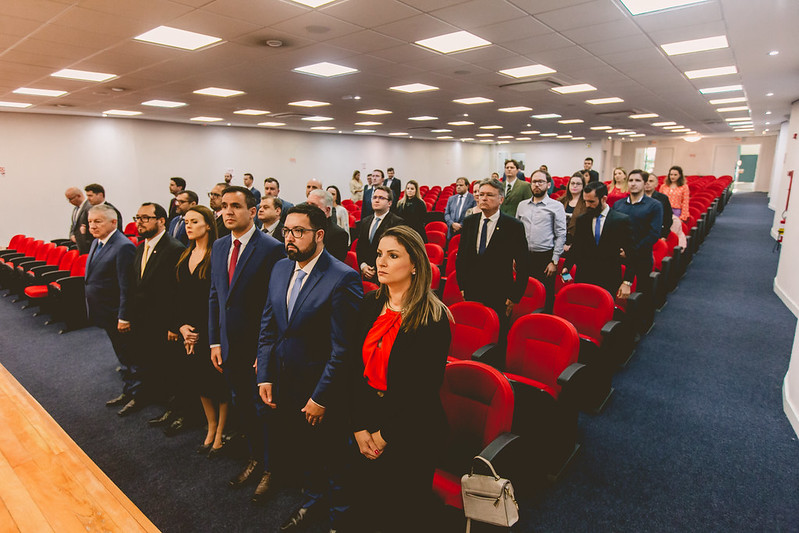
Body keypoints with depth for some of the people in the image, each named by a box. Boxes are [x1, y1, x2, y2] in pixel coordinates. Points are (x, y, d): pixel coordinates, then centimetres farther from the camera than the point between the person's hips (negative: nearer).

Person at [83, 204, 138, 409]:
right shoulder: (97, 242, 8)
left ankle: (136, 394, 20)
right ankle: (129, 392, 34)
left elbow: (127, 287, -23)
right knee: (122, 355, 21)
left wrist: (124, 317, -22)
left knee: (130, 357, 5)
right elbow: (93, 278, 18)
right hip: (107, 314, 10)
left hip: (118, 315, -10)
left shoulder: (123, 247, -22)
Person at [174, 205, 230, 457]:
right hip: (189, 331, 7)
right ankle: (211, 428, 34)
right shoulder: (185, 257, 10)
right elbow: (179, 296, 12)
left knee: (218, 382, 4)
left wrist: (200, 332, -13)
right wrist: (181, 326, -1)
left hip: (212, 330, -7)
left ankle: (220, 434, 22)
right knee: (198, 379, 16)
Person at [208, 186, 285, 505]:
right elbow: (215, 296, 11)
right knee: (242, 407, 21)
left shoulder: (271, 249, -17)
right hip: (230, 348, 7)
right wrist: (215, 341, 8)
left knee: (262, 409, 10)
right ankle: (255, 458, 42)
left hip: (258, 348, -7)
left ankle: (269, 469, 31)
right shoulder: (219, 247, 6)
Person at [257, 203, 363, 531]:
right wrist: (264, 376, 3)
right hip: (285, 387, 7)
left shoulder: (343, 279, -21)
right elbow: (268, 326, 8)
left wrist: (321, 398, -16)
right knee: (293, 451, 24)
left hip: (322, 393, -6)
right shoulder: (280, 268, 2)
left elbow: (343, 348, -20)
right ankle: (312, 500, 52)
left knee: (331, 459, 14)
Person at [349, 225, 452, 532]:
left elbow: (426, 388, -16)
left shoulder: (434, 317, -18)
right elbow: (357, 367, -2)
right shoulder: (370, 305, -2)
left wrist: (386, 435, -11)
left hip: (412, 432, -4)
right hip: (367, 424, 5)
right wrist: (359, 427, -8)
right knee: (368, 502, 21)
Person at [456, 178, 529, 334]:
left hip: (500, 299, -3)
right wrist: (462, 286, 7)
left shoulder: (514, 226, -7)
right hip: (471, 295, 4)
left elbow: (523, 266, -5)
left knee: (498, 337, 5)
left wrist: (515, 297, -8)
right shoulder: (469, 222, 5)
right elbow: (461, 257, 11)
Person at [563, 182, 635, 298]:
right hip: (583, 280, 3)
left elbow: (631, 254, -1)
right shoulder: (581, 220, 8)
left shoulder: (622, 220, -2)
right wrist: (567, 266, -5)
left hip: (609, 282, -2)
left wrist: (627, 282, -6)